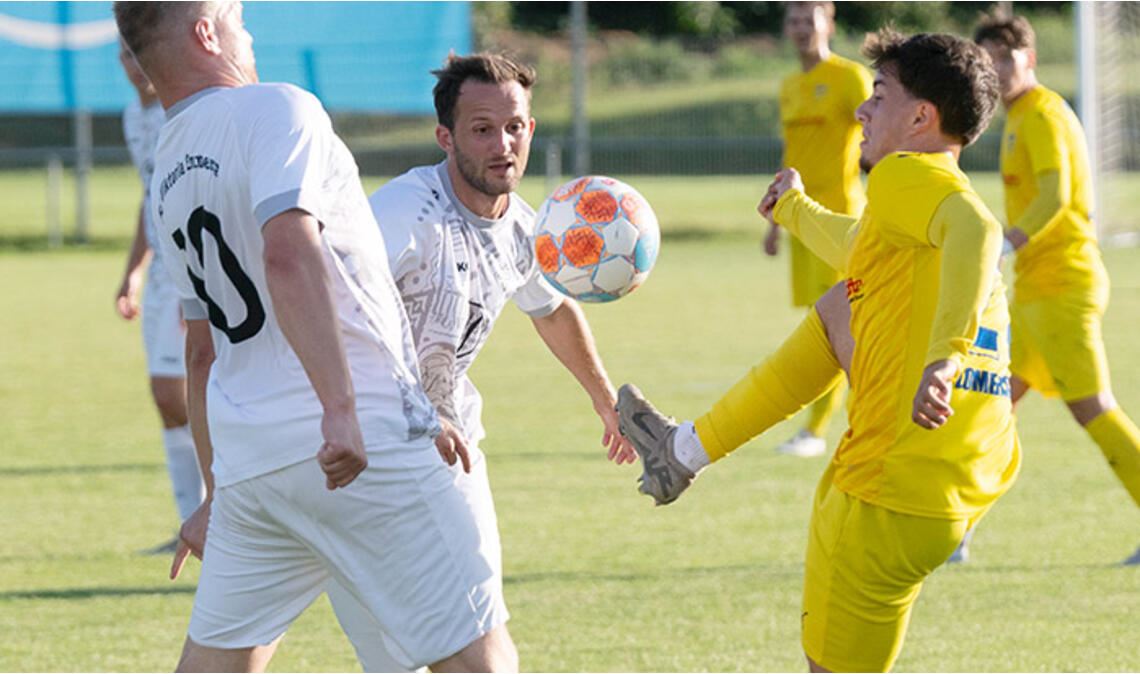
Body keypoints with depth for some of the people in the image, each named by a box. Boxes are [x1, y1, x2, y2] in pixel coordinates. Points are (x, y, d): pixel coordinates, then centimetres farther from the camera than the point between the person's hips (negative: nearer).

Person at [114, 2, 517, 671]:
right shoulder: (276, 110, -7)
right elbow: (289, 254, -24)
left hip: (245, 464, 8)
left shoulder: (169, 179, 17)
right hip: (365, 439, -8)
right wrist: (340, 406, -30)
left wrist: (219, 491, 33)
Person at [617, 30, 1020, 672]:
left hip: (894, 494, -9)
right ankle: (687, 451, 37)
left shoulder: (907, 176, -8)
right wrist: (795, 209, 62)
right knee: (840, 305, 29)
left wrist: (943, 354, -42)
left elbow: (979, 231, -31)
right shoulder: (951, 199, 21)